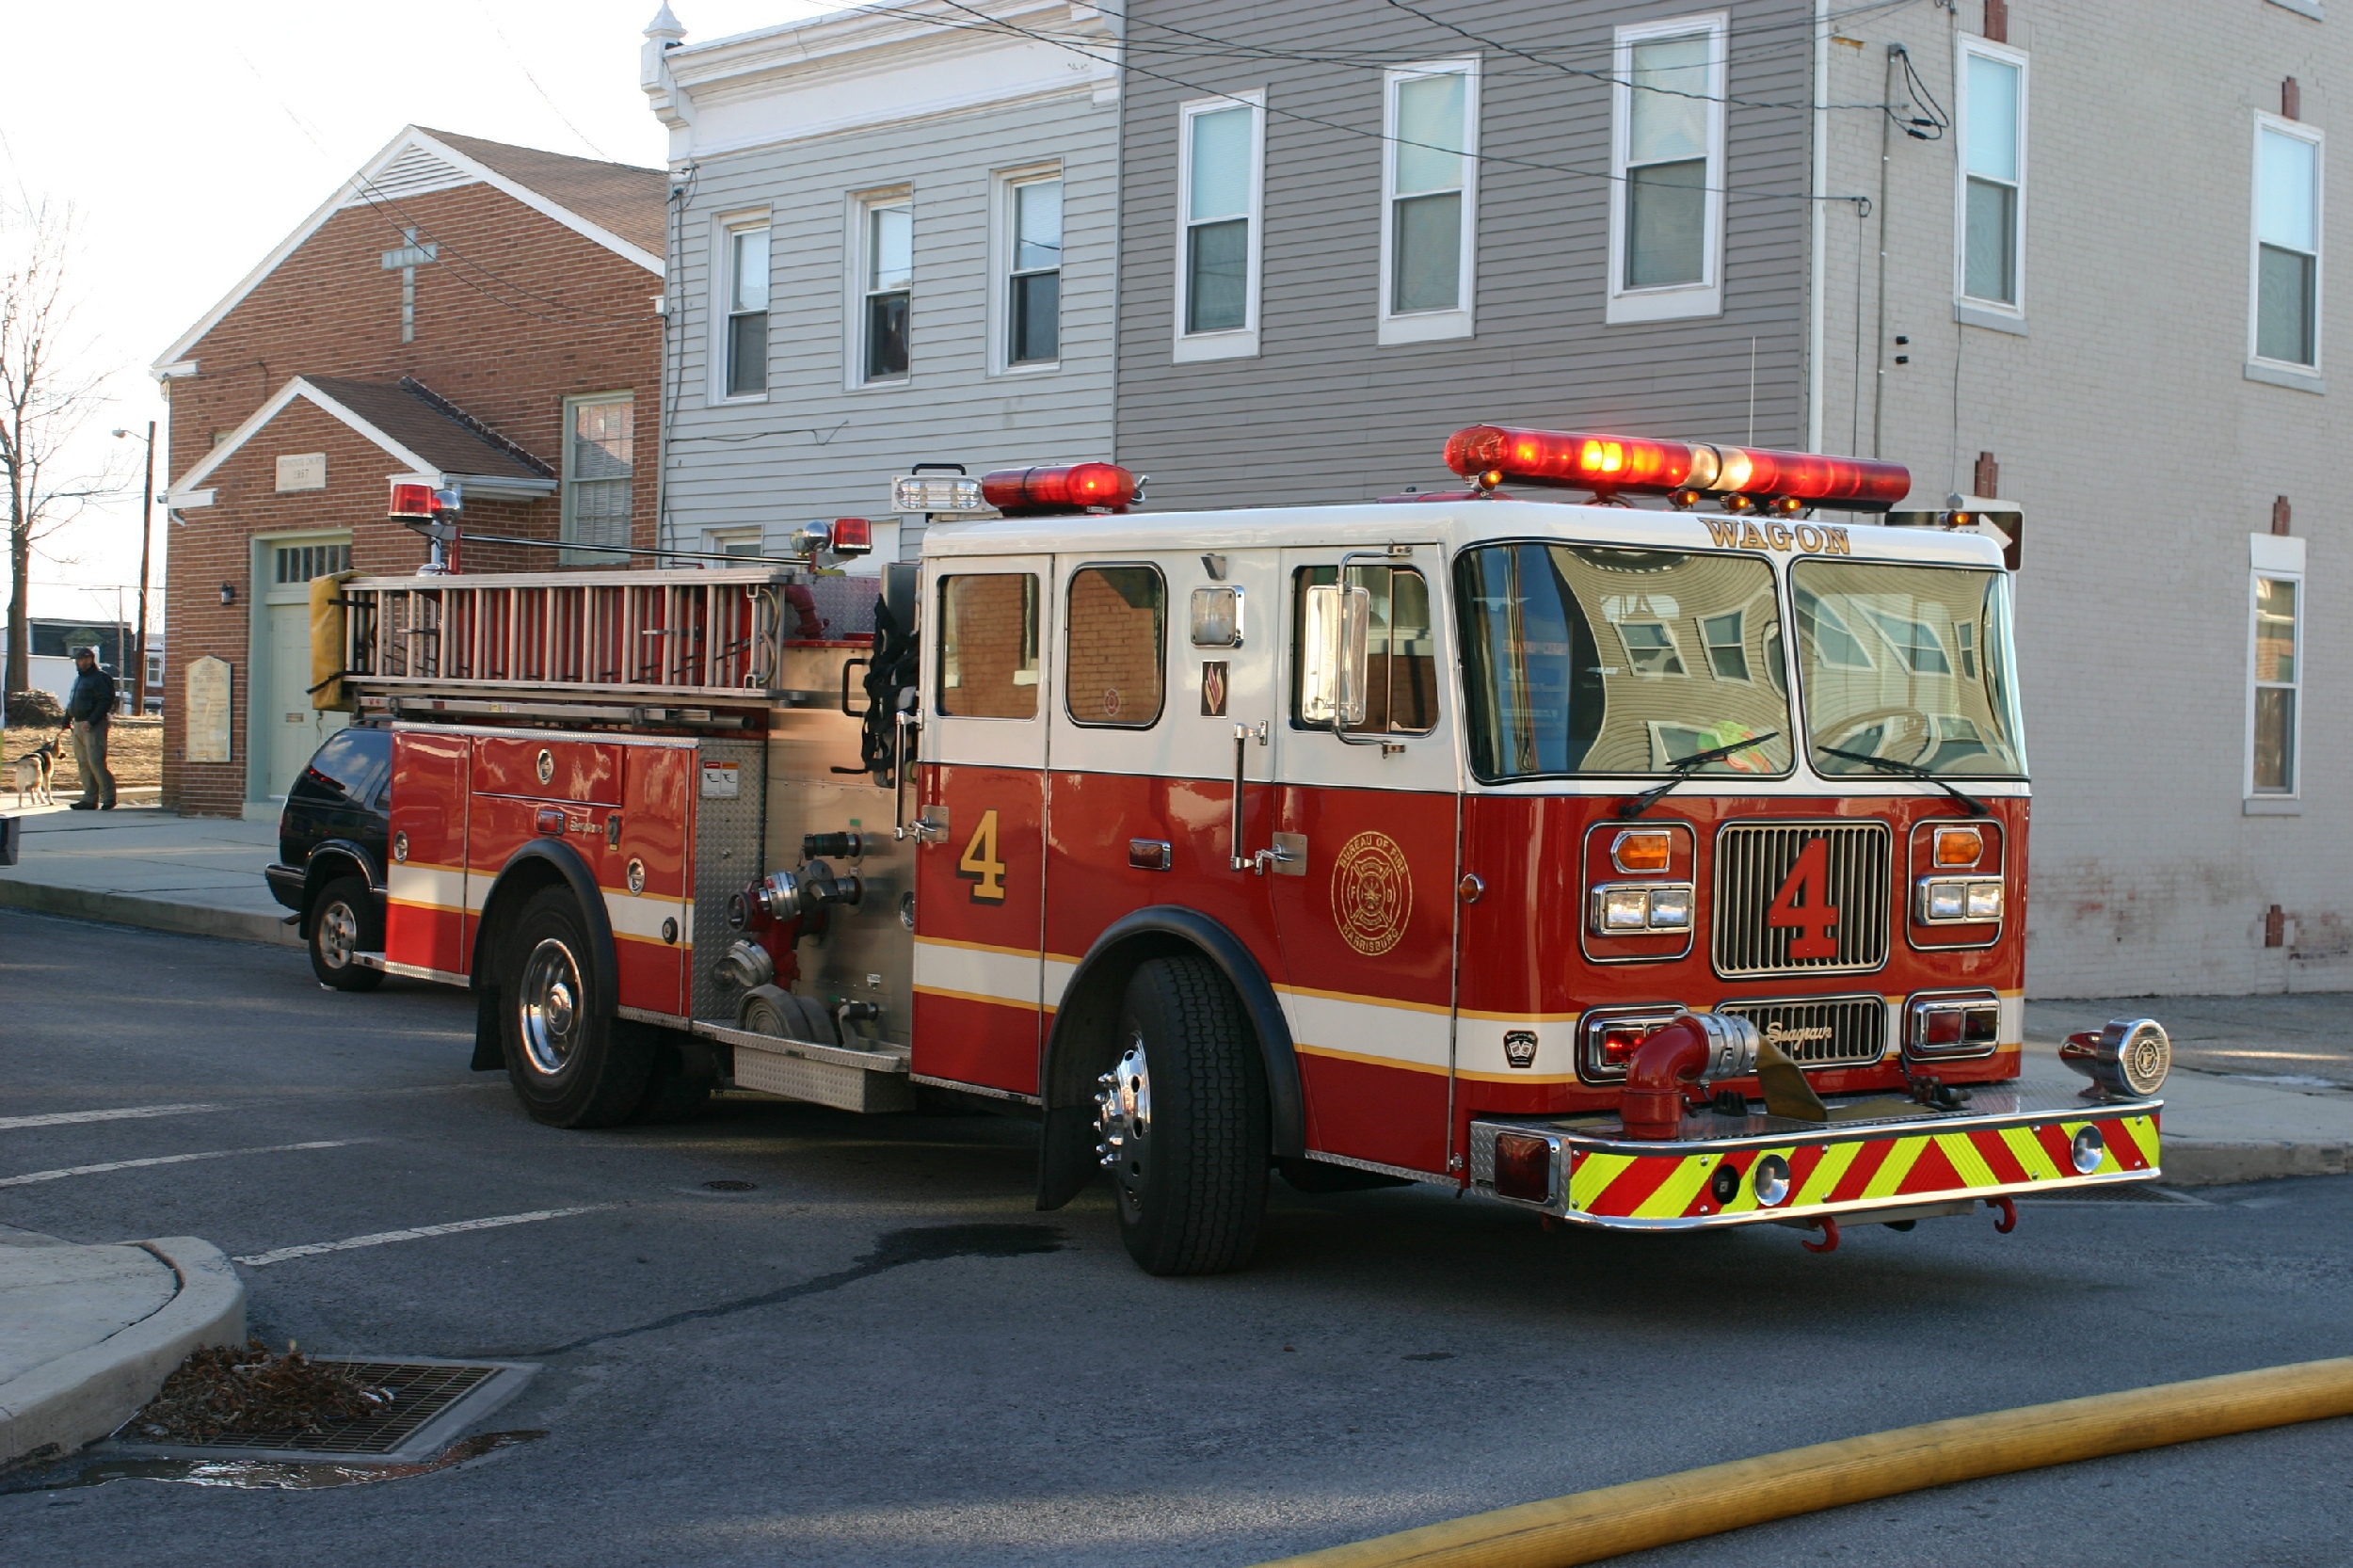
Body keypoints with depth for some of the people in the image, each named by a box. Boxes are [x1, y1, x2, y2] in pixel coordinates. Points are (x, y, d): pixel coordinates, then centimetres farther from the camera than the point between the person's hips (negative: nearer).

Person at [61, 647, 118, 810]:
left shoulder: (100, 678, -7)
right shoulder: (78, 679, 22)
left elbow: (106, 702, -16)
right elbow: (71, 703, 29)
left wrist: (91, 721, -22)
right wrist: (67, 721, 20)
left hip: (94, 726, -9)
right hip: (78, 726, 9)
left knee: (96, 762, -14)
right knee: (84, 763, 8)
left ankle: (108, 797, -9)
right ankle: (90, 799, 11)